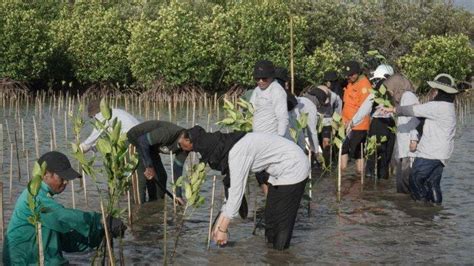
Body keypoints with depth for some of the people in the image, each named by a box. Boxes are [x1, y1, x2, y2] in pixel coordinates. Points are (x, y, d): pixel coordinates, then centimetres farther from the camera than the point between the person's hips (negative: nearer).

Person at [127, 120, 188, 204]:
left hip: (150, 148, 9)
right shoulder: (168, 132, -37)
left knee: (161, 176, 6)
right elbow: (142, 141, -36)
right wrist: (149, 166, -34)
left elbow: (177, 168, -3)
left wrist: (178, 195, -5)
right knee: (143, 177, -18)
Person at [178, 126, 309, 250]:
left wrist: (222, 229, -19)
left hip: (293, 169, -9)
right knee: (270, 218, 13)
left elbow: (237, 191, -26)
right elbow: (232, 187, 5)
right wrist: (220, 222, 3)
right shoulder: (228, 149, 1)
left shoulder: (238, 152, -28)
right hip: (280, 170, 9)